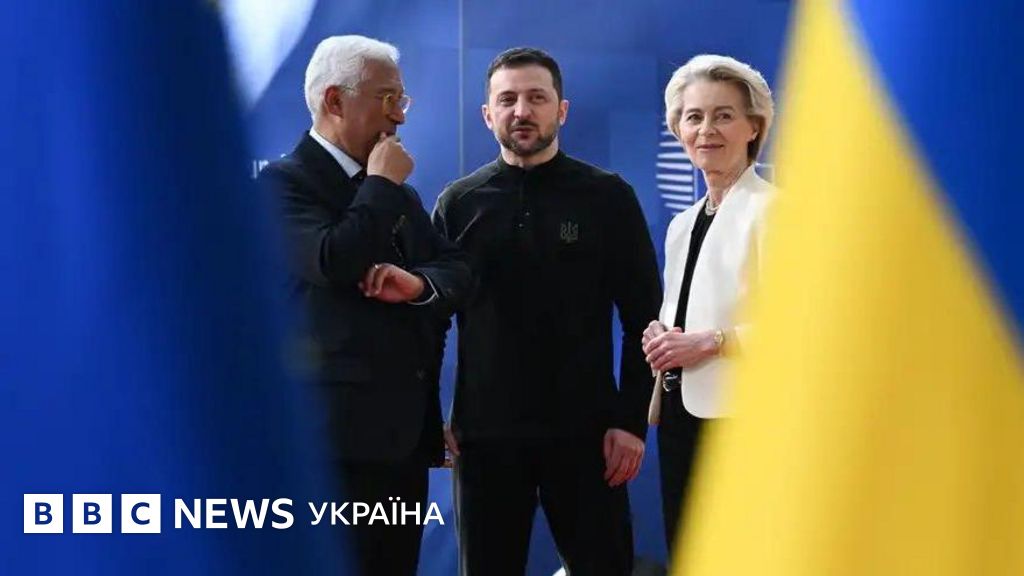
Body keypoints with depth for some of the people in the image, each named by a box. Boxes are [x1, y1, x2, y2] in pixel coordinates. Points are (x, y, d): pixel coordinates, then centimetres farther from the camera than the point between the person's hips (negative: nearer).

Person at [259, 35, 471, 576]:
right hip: (342, 429, -8)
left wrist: (419, 282, -10)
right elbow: (333, 263, -23)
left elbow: (457, 269, 12)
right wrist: (382, 184, -10)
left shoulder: (396, 190, 19)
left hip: (407, 426, 8)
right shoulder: (285, 180, -7)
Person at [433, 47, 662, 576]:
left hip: (584, 431, -1)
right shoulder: (458, 204, 6)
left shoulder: (608, 197, 2)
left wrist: (632, 420, -6)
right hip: (483, 432, 2)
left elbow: (644, 318, 0)